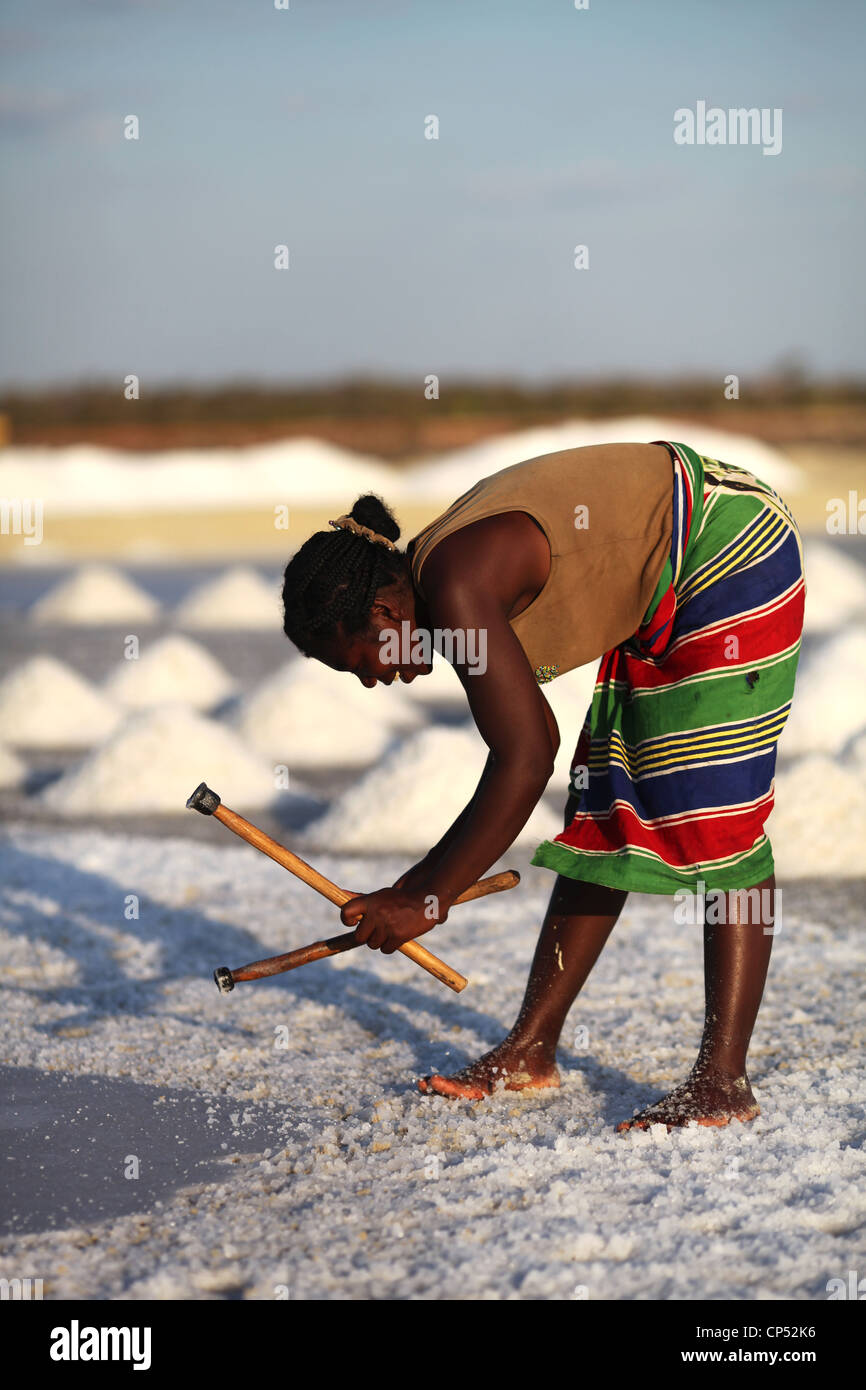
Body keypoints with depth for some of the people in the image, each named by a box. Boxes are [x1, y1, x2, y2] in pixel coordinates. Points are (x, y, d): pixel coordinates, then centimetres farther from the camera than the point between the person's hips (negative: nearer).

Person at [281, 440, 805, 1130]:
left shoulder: (455, 586, -25)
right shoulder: (448, 577, 3)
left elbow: (526, 763, -29)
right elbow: (524, 745, 12)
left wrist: (429, 897, -22)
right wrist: (432, 878, 13)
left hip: (733, 549, -10)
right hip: (661, 595, 10)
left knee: (713, 814, -13)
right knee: (604, 810, 9)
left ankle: (724, 1080, -12)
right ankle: (532, 1049, 14)